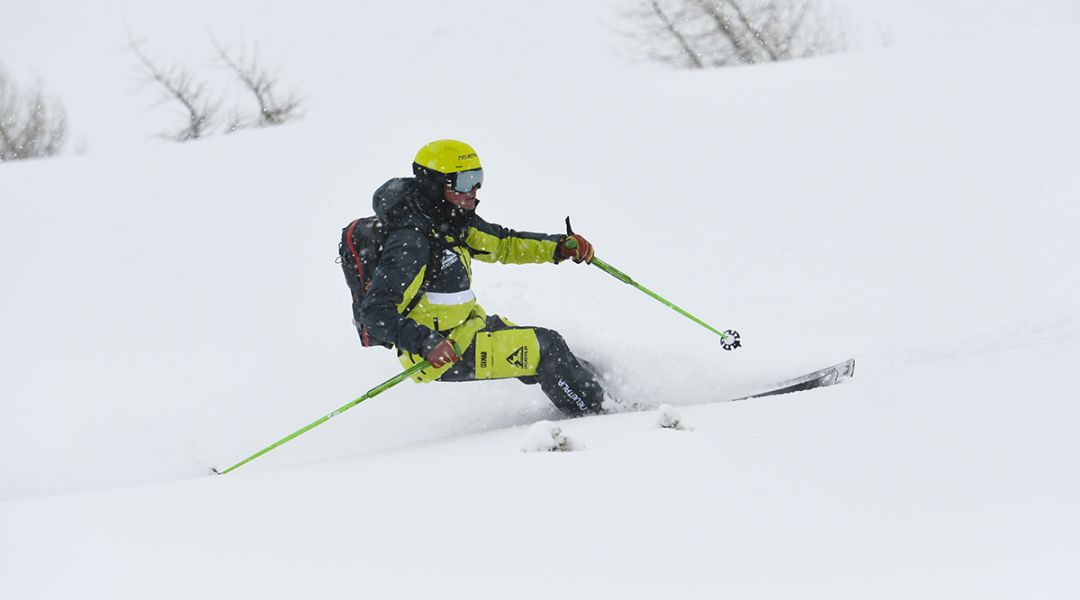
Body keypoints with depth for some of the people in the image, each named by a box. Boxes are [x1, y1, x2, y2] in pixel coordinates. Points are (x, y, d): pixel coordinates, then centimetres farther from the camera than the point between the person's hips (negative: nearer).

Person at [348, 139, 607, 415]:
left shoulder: (454, 221, 1)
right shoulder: (410, 243, -27)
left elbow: (503, 243, 16)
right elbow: (376, 313, -31)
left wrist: (562, 246, 1)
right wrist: (427, 344, -44)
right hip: (442, 351, -9)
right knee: (546, 348, -9)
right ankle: (596, 413, 6)